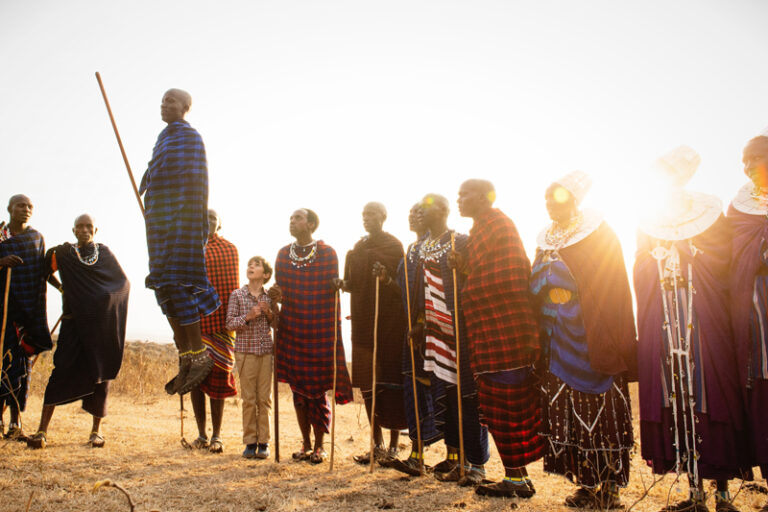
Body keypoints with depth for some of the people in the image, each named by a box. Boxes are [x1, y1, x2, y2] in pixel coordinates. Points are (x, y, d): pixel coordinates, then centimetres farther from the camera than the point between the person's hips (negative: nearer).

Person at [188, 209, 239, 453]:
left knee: (218, 376, 0)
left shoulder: (230, 249, 6)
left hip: (220, 321, -1)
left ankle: (216, 436, 9)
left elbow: (233, 287, 5)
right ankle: (201, 435, 17)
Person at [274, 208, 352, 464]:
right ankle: (306, 443, 23)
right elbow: (280, 289, 16)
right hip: (292, 329, 4)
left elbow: (333, 292, -3)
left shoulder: (327, 253, -3)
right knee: (298, 388, 9)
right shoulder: (283, 254, 9)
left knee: (318, 388, 1)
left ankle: (319, 445, 16)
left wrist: (334, 330, -8)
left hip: (319, 329, -4)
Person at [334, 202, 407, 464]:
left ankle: (393, 446, 6)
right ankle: (377, 445, 17)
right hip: (364, 322, 6)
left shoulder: (394, 245, -3)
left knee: (390, 383, -3)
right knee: (367, 383, 7)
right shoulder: (358, 248, 16)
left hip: (389, 322, -6)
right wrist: (344, 284, -2)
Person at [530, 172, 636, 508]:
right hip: (558, 347, 6)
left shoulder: (598, 233, -4)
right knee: (568, 414, 6)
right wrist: (540, 340, 7)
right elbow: (535, 291, 15)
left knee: (601, 413, -1)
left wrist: (615, 347, -14)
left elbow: (615, 291, -8)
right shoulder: (547, 241, 13)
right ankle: (588, 485, 18)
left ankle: (610, 487, 11)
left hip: (593, 341, -5)